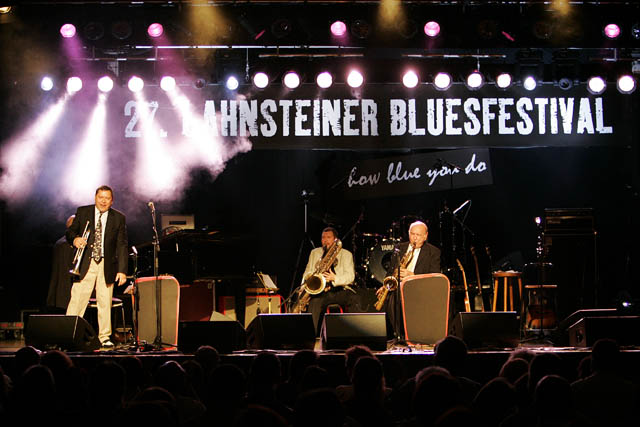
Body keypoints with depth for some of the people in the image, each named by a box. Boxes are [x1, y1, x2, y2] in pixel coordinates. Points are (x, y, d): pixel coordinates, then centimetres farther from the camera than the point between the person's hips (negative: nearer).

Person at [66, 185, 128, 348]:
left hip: (107, 266, 1)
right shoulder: (82, 212, 7)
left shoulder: (119, 218, 6)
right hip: (85, 264, 0)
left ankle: (105, 338, 12)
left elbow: (122, 246, 3)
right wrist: (75, 239, -14)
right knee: (77, 300, -7)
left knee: (105, 303, 3)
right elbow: (70, 231, 11)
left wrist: (122, 270, -5)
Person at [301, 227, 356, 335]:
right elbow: (307, 273, 19)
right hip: (321, 291, 1)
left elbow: (350, 276, -2)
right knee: (314, 302, -34)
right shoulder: (315, 253, 20)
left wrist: (334, 278, -22)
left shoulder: (346, 254, 10)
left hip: (340, 290, -1)